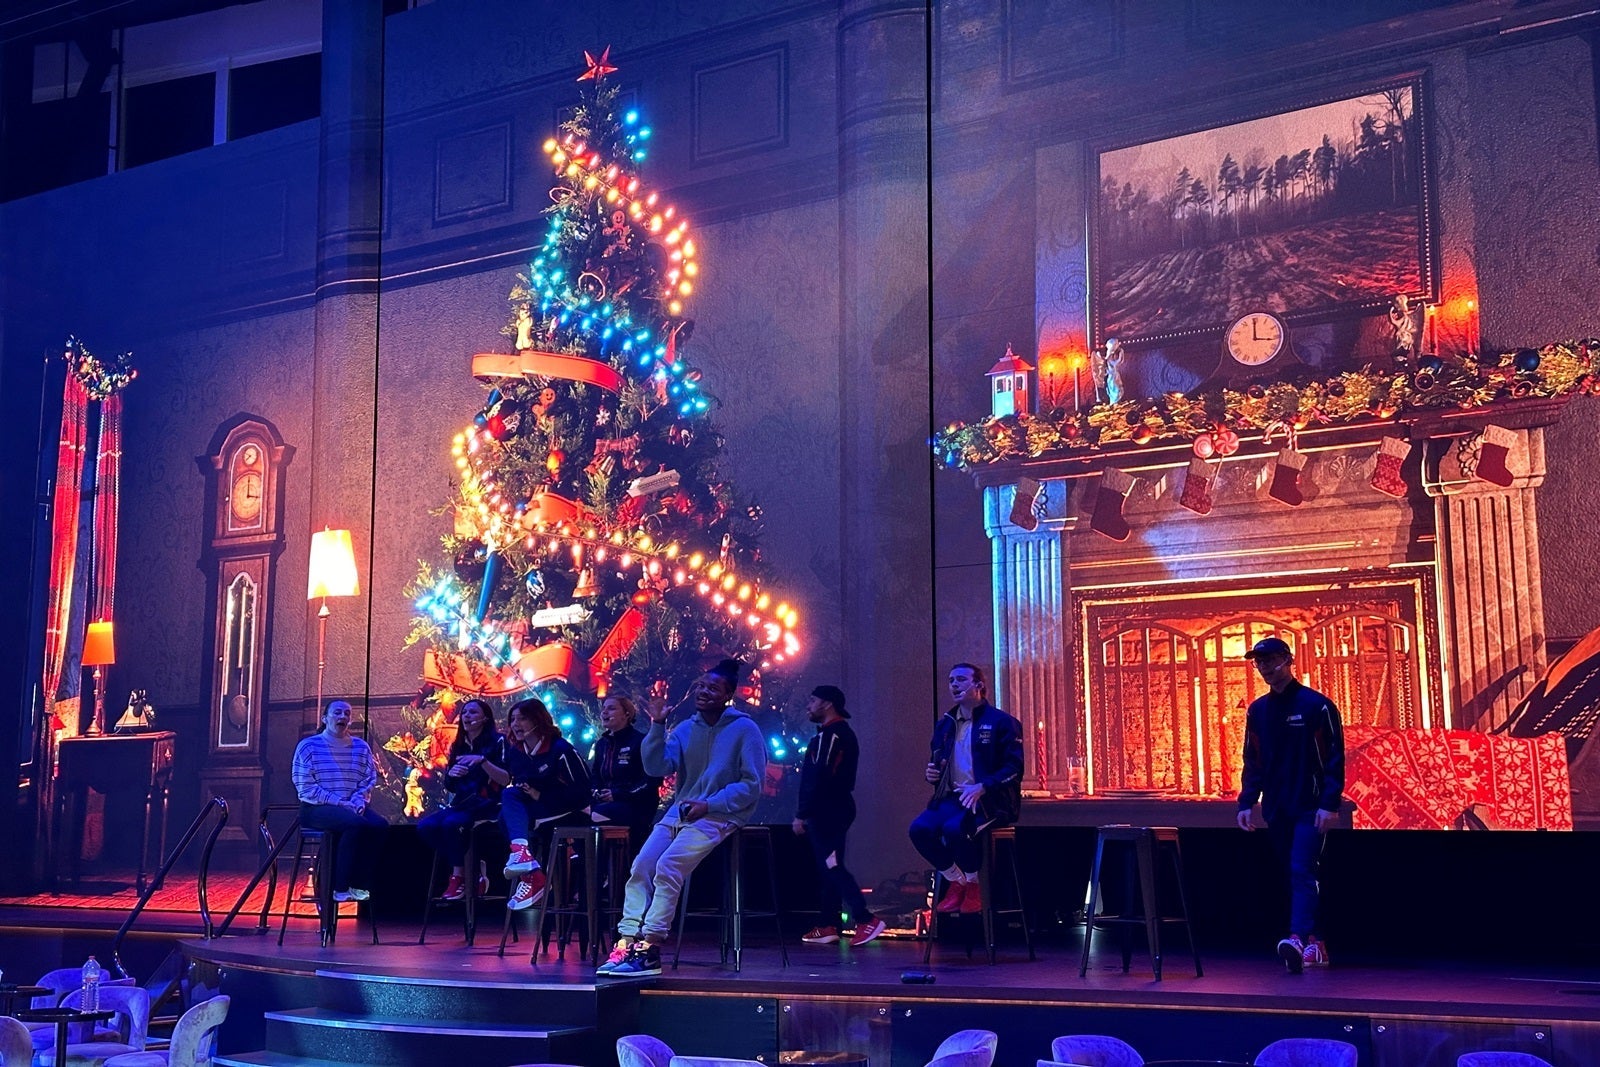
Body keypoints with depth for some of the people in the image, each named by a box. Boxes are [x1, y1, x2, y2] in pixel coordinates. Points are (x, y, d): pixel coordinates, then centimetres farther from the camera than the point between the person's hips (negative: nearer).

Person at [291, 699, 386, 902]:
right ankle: (340, 888, -28)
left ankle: (360, 884, -19)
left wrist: (358, 802, -11)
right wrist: (339, 803, -16)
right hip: (317, 808, -5)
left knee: (380, 825, -26)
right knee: (356, 824, -34)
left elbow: (369, 781, 11)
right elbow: (305, 786, -7)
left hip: (352, 808, 5)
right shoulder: (309, 746, 0)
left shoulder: (361, 747, 14)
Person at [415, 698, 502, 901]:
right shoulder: (458, 746, 16)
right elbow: (450, 786, 14)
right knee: (425, 826, -17)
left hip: (487, 804, -7)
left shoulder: (496, 741, -3)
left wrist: (482, 760, -27)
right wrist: (451, 774, -9)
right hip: (462, 803, 7)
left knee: (451, 823, -33)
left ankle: (459, 876, -13)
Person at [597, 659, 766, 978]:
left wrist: (709, 805, -16)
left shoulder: (745, 729, -4)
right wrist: (657, 725, -10)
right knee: (640, 867, -13)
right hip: (679, 813, 6)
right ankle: (627, 941, -14)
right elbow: (657, 767, 1)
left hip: (719, 817, -6)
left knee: (667, 867, -24)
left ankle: (650, 948, -23)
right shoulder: (685, 729, 11)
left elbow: (752, 785, -8)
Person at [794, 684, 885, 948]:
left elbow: (818, 778, -22)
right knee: (829, 866, 11)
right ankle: (827, 926, 14)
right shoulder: (842, 733, 18)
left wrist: (801, 814, -21)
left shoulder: (829, 734, -14)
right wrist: (807, 812, 18)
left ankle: (866, 920, -18)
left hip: (826, 811, -10)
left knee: (831, 866, -12)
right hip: (835, 808, 10)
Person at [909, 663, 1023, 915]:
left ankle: (972, 886, -9)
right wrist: (931, 774, 0)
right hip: (952, 798, 6)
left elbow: (1014, 768, -10)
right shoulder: (945, 724, 16)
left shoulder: (1001, 722, -3)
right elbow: (936, 765, 26)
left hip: (990, 801, -6)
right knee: (920, 828, -22)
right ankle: (956, 882, -2)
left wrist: (981, 788, -23)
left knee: (955, 828, -35)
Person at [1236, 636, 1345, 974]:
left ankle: (1299, 938, -25)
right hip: (1276, 809, 5)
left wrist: (1330, 803, -15)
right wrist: (1246, 802, 4)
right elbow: (1252, 761, 14)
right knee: (1292, 876, 8)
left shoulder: (1317, 705, -5)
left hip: (1310, 808, -5)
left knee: (1302, 873, -15)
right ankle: (1313, 944, 15)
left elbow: (1335, 757, -7)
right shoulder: (1257, 710, 10)